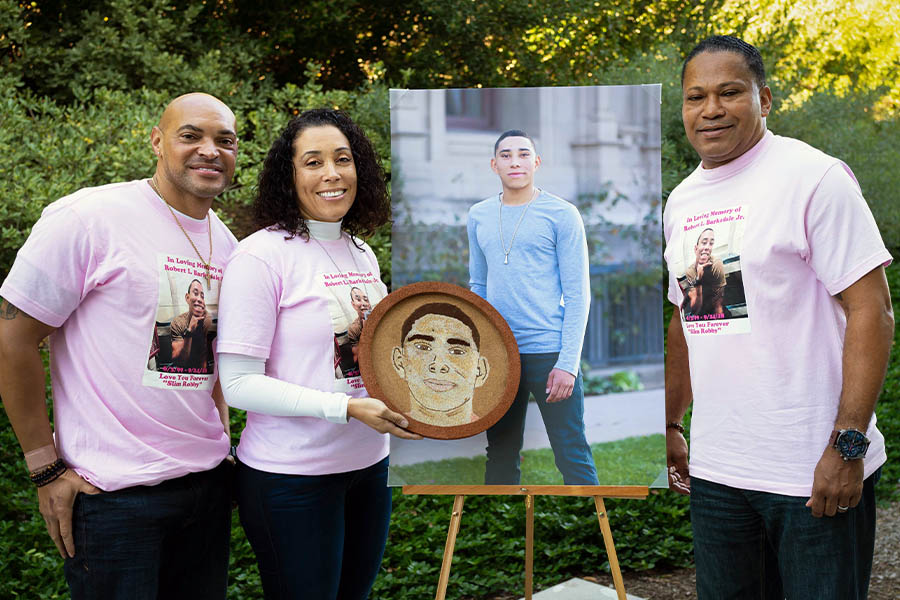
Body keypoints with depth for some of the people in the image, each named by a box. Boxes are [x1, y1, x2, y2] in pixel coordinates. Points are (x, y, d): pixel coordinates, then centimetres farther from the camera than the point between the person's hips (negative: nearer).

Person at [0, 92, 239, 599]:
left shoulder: (227, 245, 9)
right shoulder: (89, 219, -12)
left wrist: (222, 438, 11)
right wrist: (47, 469, -10)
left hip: (208, 482, 6)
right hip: (113, 492, -6)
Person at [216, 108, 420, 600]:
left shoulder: (362, 254, 9)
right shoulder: (261, 254, -13)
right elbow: (237, 383, -17)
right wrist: (348, 408, -24)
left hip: (369, 466, 7)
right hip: (291, 477, -7)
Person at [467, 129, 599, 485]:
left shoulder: (561, 215, -3)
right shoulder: (478, 216, 10)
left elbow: (577, 294, -5)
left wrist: (568, 362, -13)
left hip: (549, 351, -4)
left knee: (572, 457, -3)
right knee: (501, 456, 14)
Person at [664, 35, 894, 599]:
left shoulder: (814, 177, -9)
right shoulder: (681, 201, 11)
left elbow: (871, 310, -13)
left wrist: (846, 445, -19)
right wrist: (670, 424, 22)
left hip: (816, 471, -6)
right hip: (715, 469, 6)